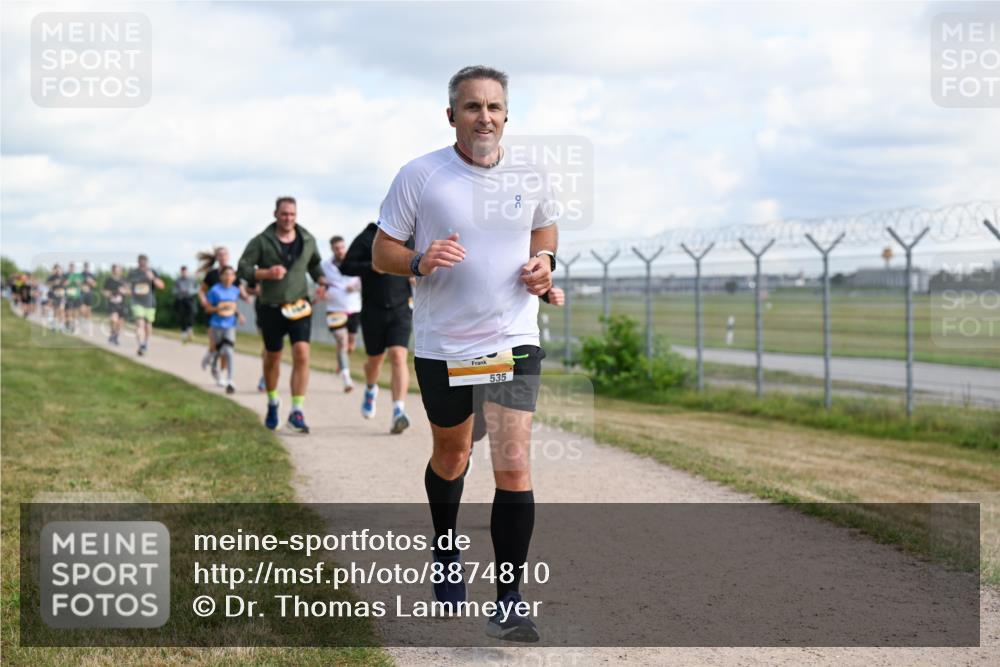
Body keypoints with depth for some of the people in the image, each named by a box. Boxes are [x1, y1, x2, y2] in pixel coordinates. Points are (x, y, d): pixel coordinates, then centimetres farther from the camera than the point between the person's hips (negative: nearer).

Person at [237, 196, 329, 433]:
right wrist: (266, 273, -23)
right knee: (272, 358, 12)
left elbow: (315, 264, 23)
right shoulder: (261, 242, -4)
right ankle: (272, 403, 37)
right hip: (272, 308, -1)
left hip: (299, 307, 1)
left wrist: (321, 282, 4)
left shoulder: (308, 240, 5)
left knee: (302, 356, -16)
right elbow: (243, 269, -7)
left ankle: (296, 412, -14)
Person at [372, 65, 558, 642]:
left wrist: (545, 260, 0)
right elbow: (382, 252, -2)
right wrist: (419, 261, -23)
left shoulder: (530, 178, 0)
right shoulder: (419, 176, -7)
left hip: (513, 342, 0)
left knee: (514, 467, -13)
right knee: (450, 455, 19)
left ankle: (510, 602, -6)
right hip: (442, 345, 0)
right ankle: (445, 555, 47)